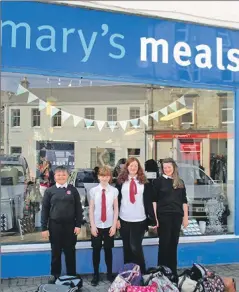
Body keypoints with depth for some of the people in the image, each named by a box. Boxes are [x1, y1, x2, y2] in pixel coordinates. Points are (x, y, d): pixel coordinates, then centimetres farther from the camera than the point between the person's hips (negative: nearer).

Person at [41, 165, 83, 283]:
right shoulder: (49, 191, 1)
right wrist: (44, 228, -2)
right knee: (56, 252, 11)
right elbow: (45, 210, 2)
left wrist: (78, 225, -3)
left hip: (70, 225, 0)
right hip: (55, 225, 0)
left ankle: (71, 275, 24)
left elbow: (78, 208, 2)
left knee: (70, 251, 10)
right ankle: (55, 274, 27)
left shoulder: (73, 190, 2)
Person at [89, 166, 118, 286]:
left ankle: (109, 274, 28)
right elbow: (91, 209, -2)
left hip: (109, 225, 0)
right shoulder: (94, 190, -4)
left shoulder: (114, 190, -4)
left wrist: (114, 225, -4)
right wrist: (92, 225, -6)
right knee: (96, 250, 8)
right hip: (97, 225, 0)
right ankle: (96, 275, 24)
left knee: (108, 249, 11)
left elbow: (116, 209, -1)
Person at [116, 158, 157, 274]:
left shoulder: (144, 182, 1)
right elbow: (117, 200, 4)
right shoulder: (121, 181, 3)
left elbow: (148, 201, 1)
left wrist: (152, 219, -3)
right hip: (124, 219, 2)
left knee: (136, 247, -3)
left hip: (139, 220, -1)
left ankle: (141, 272, 12)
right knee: (127, 247, 11)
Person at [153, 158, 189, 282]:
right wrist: (154, 217, -10)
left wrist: (185, 217, 7)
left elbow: (184, 201, 12)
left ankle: (173, 272, 20)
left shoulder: (180, 182, 11)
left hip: (177, 216, 4)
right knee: (164, 244, 0)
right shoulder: (159, 181, 0)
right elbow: (154, 200, -4)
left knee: (173, 244, 9)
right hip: (163, 216, -3)